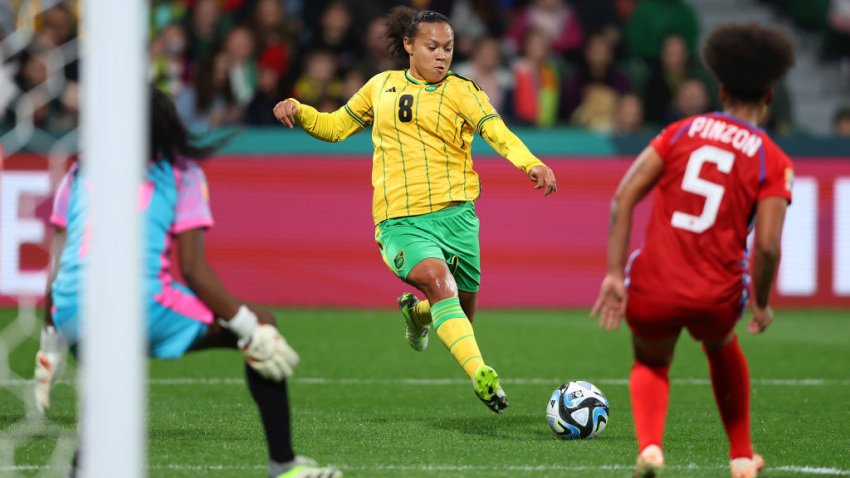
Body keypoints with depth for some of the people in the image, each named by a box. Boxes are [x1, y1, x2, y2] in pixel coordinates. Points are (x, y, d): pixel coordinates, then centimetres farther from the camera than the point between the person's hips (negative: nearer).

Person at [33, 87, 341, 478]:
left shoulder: (79, 174, 22)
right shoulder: (182, 174, 13)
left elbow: (55, 270, 15)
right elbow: (192, 268, 1)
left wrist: (50, 346, 22)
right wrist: (253, 329, 2)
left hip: (72, 313, 5)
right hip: (142, 304, -5)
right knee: (261, 324, 12)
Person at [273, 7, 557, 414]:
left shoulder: (461, 91, 4)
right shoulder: (382, 86, 12)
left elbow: (497, 132, -13)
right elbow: (337, 126, 25)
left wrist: (531, 164, -31)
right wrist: (299, 112, 7)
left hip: (455, 214, 1)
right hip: (401, 223, -1)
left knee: (462, 312, 10)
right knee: (440, 283, -28)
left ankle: (417, 312, 46)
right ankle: (480, 374, -38)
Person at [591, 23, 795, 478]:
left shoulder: (683, 130, 6)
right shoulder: (773, 162, -1)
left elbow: (625, 195, -2)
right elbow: (767, 246, -11)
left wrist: (615, 274, -1)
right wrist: (761, 306, 6)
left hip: (653, 287, 0)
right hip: (716, 296, 0)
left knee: (650, 364, 29)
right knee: (722, 347, 36)